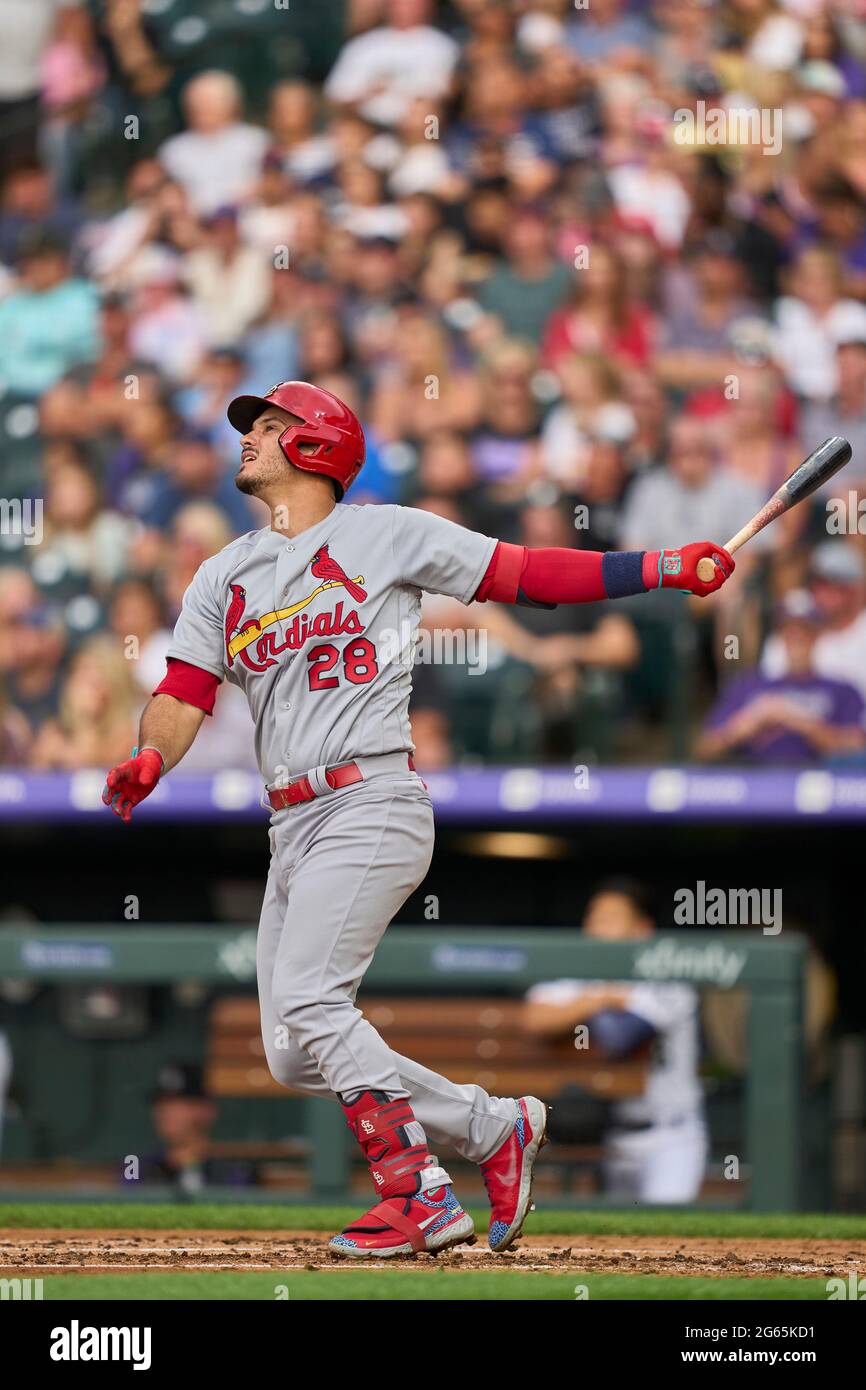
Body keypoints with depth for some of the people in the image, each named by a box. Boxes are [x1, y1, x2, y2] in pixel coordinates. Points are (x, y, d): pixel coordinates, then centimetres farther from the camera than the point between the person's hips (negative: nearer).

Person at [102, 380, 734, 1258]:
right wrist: (149, 759, -14)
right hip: (292, 826, 7)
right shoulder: (223, 578, 18)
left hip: (372, 806, -7)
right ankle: (495, 1127, 11)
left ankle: (418, 1197, -13)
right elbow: (182, 698, 9)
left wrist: (663, 569, -7)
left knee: (308, 999, -21)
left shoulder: (387, 535, 3)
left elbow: (524, 575, 2)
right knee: (295, 1055, 1)